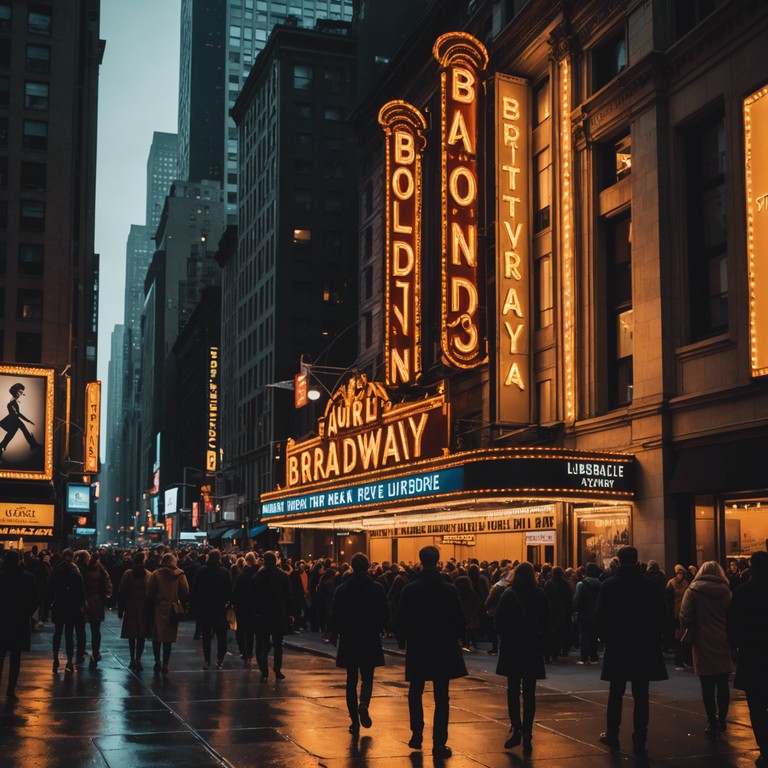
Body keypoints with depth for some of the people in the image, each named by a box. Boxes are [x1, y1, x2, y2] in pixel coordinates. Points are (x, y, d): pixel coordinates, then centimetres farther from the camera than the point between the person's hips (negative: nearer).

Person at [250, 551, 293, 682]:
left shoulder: (257, 576, -3)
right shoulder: (283, 575, -5)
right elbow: (288, 595, -5)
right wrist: (290, 612, -4)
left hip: (262, 615, 0)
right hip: (279, 614, 0)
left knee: (263, 644, 4)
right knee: (278, 644, 9)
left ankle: (264, 672, 0)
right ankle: (277, 670, 9)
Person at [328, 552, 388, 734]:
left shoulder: (342, 589, -4)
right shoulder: (377, 589, -6)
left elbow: (334, 615, -4)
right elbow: (385, 615, -5)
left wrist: (335, 632, 13)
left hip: (348, 641, 1)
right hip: (371, 641, 0)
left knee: (351, 680, 10)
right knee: (367, 678, 11)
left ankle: (355, 722, 8)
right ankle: (364, 705, -19)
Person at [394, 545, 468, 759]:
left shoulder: (410, 589, -7)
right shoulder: (449, 589, -9)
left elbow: (399, 621, -4)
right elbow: (460, 620, -6)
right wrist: (454, 637, 13)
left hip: (417, 648, 1)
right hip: (443, 648, -1)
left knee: (415, 693, 19)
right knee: (441, 697, 4)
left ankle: (417, 735, 18)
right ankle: (439, 743, 2)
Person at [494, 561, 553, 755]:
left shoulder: (508, 595, -5)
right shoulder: (539, 596, -5)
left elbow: (498, 621, -7)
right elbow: (547, 623, -5)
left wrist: (506, 637, 5)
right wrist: (546, 643, 4)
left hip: (511, 649, 0)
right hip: (532, 650, 0)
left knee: (513, 690, 11)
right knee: (529, 693, 5)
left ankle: (516, 730, 6)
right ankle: (527, 735, 3)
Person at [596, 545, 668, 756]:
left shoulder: (609, 585, -5)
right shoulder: (651, 585, -2)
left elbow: (601, 616, -6)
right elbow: (661, 615, 1)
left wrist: (606, 638, 7)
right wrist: (655, 639, 11)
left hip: (617, 646, 0)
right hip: (645, 646, 0)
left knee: (615, 693, 12)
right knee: (641, 695, 3)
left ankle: (612, 735, 18)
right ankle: (639, 741, 2)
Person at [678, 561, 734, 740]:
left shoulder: (692, 591, -3)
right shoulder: (726, 592, 3)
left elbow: (685, 616, -9)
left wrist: (686, 635, 4)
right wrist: (732, 638, 10)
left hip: (703, 644, -2)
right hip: (723, 644, 2)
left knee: (707, 686, 1)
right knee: (722, 684, 13)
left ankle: (712, 724, 1)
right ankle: (721, 719, 23)